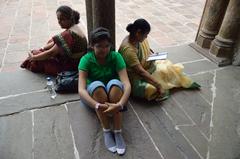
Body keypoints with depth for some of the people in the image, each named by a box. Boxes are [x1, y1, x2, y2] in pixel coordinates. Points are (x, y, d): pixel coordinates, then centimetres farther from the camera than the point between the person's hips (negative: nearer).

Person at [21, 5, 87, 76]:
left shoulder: (69, 34, -27)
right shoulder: (75, 27, 3)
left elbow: (51, 53, -21)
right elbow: (57, 43, 13)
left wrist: (33, 57, -7)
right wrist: (42, 48, 7)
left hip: (70, 67, -9)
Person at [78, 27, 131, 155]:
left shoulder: (116, 56, -17)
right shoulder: (86, 59, -19)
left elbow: (127, 84, -28)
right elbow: (81, 89, -30)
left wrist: (120, 104, -46)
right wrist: (97, 105, -48)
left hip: (114, 94, 1)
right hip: (93, 95, 0)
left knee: (114, 83, -33)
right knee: (97, 85, -34)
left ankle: (118, 132, -27)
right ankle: (106, 132, -23)